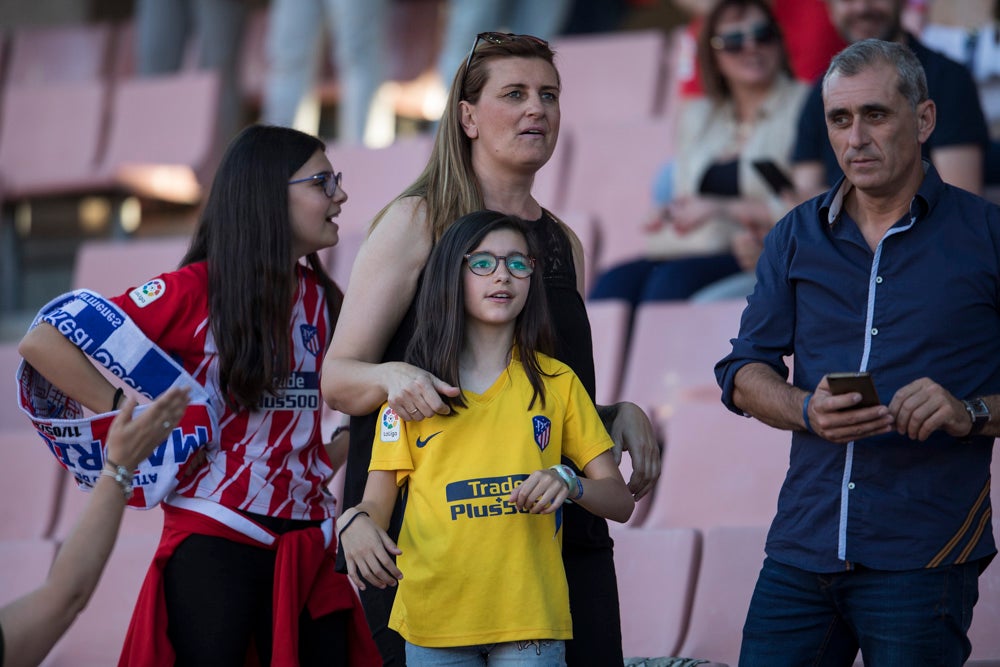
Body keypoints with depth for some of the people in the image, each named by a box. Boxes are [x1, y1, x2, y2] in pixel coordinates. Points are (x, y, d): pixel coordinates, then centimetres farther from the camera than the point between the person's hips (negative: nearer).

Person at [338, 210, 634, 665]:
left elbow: (619, 502, 7)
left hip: (531, 619, 0)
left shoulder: (556, 383, 9)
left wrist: (569, 484, -14)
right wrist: (356, 523, -19)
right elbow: (377, 503, 4)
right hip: (433, 621, 0)